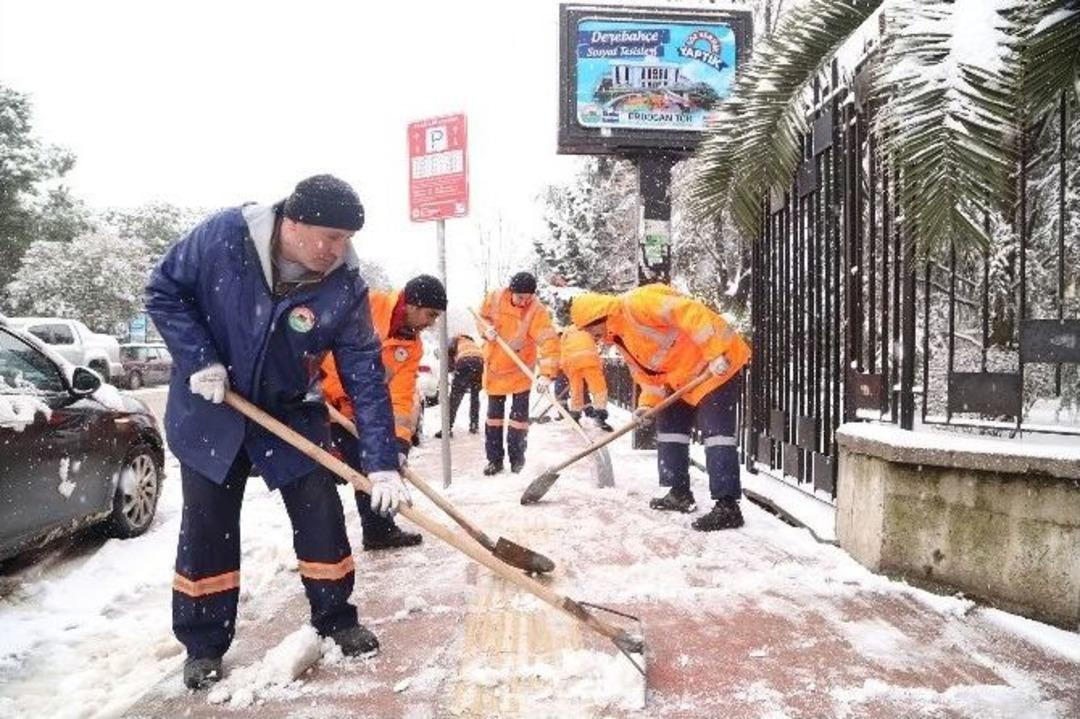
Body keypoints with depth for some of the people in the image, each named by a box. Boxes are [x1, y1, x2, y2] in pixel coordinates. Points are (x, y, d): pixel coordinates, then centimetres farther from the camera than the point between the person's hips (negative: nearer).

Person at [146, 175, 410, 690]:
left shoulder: (344, 287, -21)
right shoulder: (223, 237, -23)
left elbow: (366, 375, -19)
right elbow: (163, 292, -9)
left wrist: (383, 463, -23)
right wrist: (199, 359, -21)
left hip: (290, 413, 1)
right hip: (210, 409, -1)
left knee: (321, 515, 1)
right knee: (207, 528, 5)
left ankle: (336, 620, 22)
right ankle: (202, 646, 23)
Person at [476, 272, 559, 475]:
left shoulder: (537, 311, -24)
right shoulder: (495, 299, -14)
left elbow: (549, 342, -33)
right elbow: (482, 317, 5)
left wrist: (546, 373, -44)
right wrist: (487, 329, -18)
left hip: (520, 369, -3)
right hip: (494, 365, 3)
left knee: (520, 414, 2)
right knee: (494, 413, 11)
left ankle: (517, 459, 18)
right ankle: (494, 459, 22)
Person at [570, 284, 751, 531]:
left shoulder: (636, 303, -21)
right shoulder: (620, 338, 11)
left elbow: (690, 313, -29)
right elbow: (647, 373, 14)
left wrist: (716, 352, -32)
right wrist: (648, 402, -3)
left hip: (719, 363, -10)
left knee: (716, 430, -15)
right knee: (669, 424, 13)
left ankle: (727, 506, -15)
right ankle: (680, 493, 21)